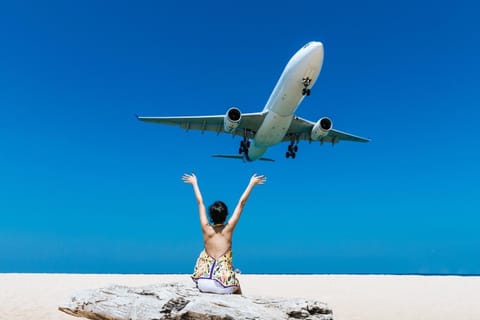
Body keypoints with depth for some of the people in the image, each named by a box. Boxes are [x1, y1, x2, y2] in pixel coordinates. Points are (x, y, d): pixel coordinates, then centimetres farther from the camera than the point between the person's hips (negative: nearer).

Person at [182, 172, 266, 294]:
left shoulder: (206, 229, 0)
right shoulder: (228, 229, -4)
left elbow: (200, 203, 10)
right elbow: (241, 203, 1)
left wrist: (194, 183, 20)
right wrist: (252, 183, 7)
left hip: (203, 284, 1)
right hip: (224, 286, -1)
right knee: (237, 288, 32)